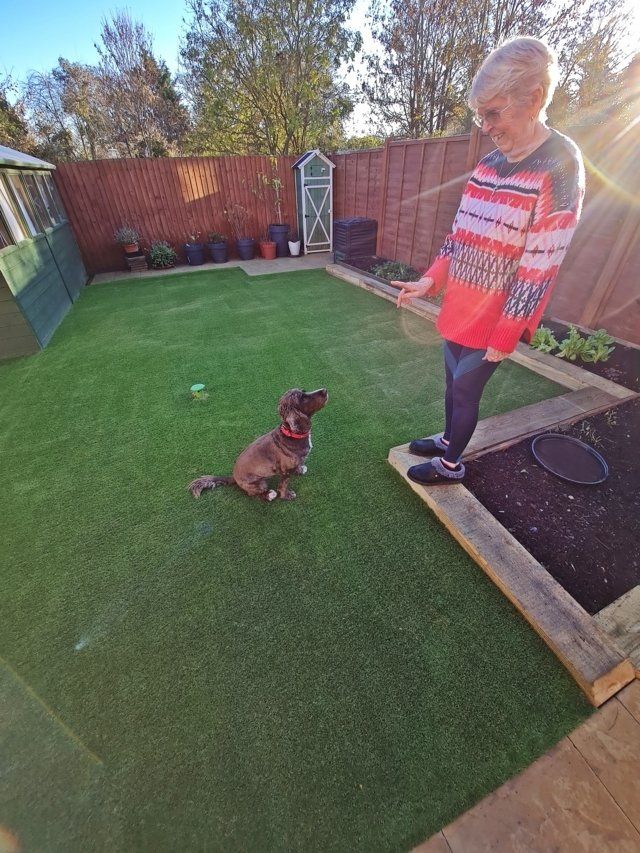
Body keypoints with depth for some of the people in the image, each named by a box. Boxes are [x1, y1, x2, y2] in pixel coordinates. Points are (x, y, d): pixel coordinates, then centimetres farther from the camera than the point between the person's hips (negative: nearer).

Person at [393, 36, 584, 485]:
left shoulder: (560, 165, -13)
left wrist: (505, 335, -17)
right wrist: (430, 280, 2)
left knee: (465, 391, 5)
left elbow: (540, 265, -17)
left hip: (493, 319, -7)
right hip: (459, 309, 7)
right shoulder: (489, 163, 9)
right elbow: (461, 234, 13)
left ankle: (451, 465, 26)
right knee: (454, 383, 19)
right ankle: (448, 440, 42)